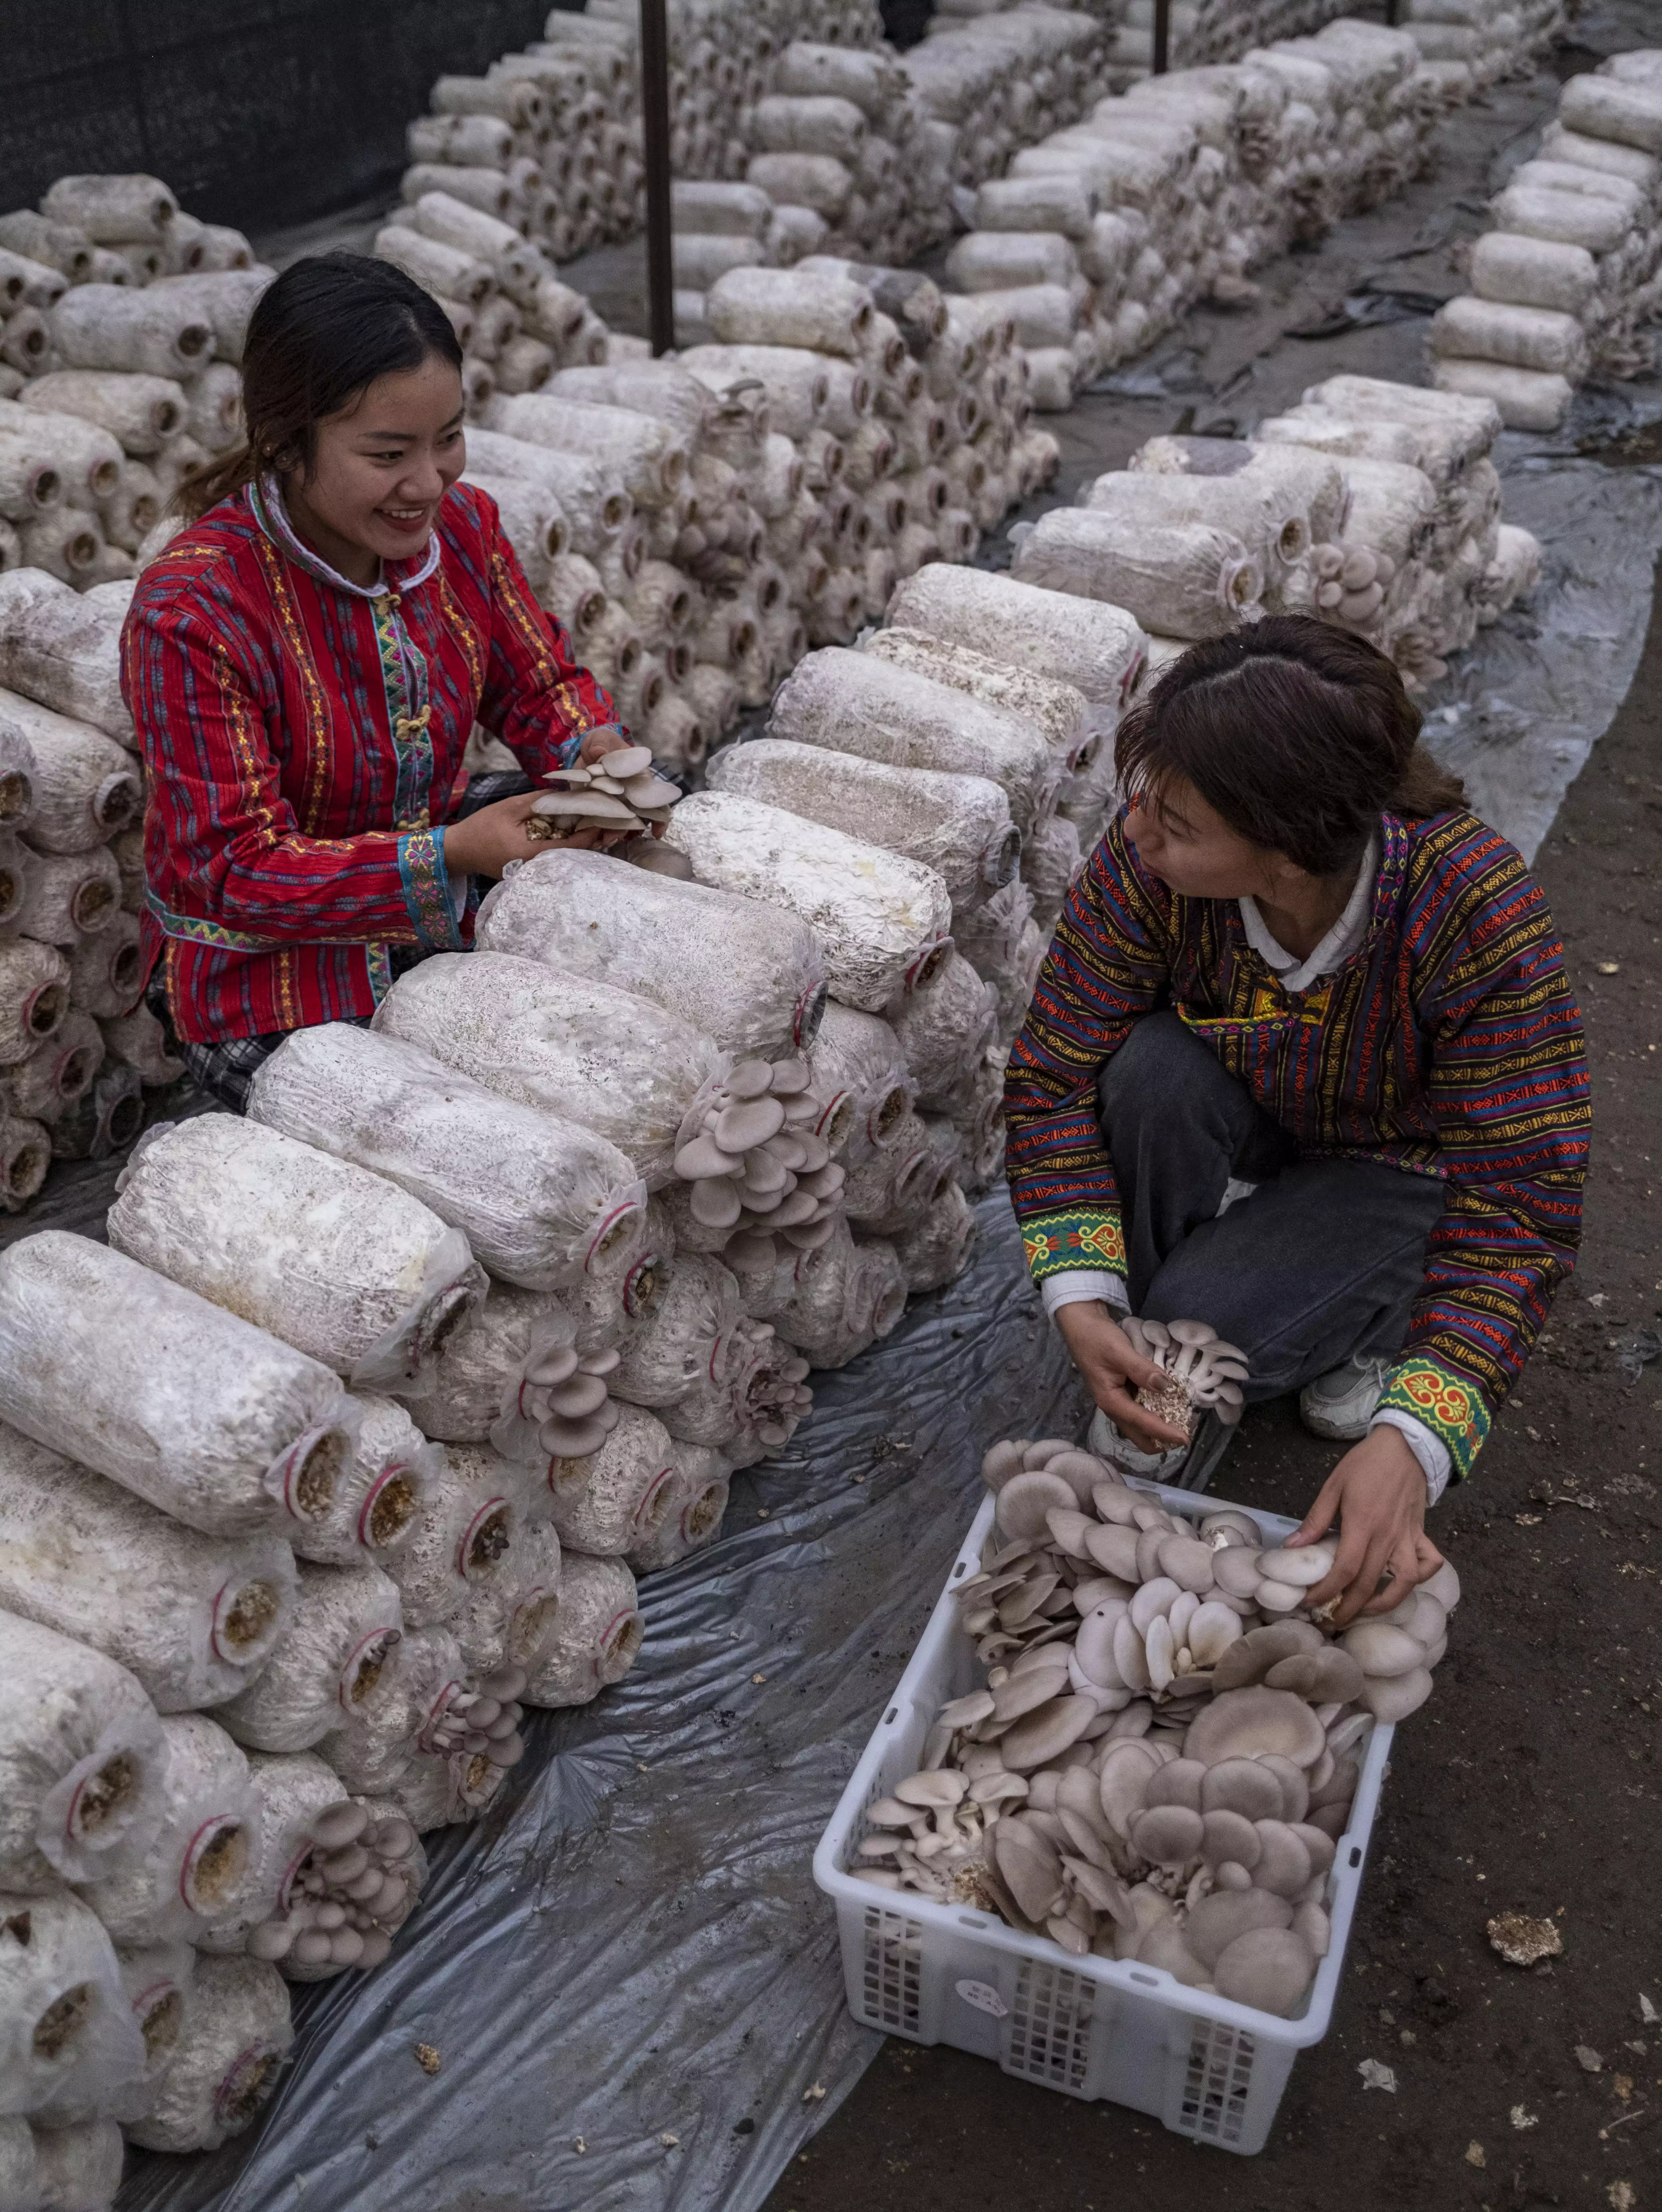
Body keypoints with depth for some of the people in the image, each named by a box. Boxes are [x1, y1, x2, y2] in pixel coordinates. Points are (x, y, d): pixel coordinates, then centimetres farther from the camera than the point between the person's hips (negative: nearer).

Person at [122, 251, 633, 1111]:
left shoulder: (461, 523, -7)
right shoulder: (190, 611, -26)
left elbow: (541, 683, 7)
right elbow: (241, 871, -24)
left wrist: (598, 752, -18)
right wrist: (453, 854, -37)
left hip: (446, 894, 7)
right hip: (270, 966, -6)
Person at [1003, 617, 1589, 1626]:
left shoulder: (1480, 912, -37)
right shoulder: (1145, 862, -29)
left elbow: (1521, 1202, -34)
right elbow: (1056, 1075, -21)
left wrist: (1412, 1444, -44)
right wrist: (1082, 1301, -34)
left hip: (1407, 1164, -3)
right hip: (1251, 1119, 4)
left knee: (1206, 1322, -27)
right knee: (1154, 1070, -31)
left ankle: (1381, 1319, 6)